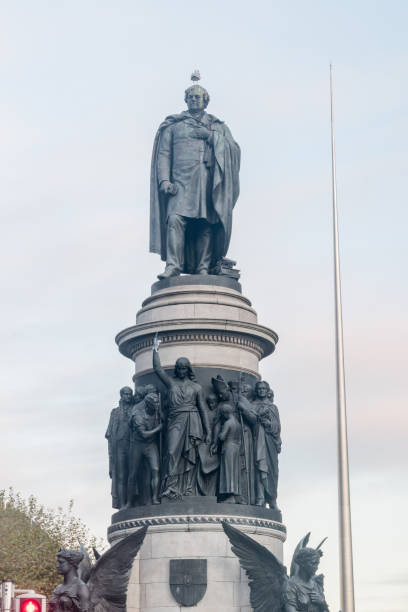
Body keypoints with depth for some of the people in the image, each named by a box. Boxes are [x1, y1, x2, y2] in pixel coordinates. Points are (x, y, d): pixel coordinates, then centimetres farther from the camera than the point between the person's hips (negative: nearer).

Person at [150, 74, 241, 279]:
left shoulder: (217, 126, 24)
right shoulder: (173, 125, 21)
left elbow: (234, 149, 11)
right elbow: (163, 154, 11)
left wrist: (212, 137, -3)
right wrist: (164, 179, -4)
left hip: (209, 182, 1)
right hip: (182, 181, -1)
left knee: (206, 225, -10)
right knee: (176, 219, -21)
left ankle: (203, 269, -11)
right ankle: (173, 265, -26)